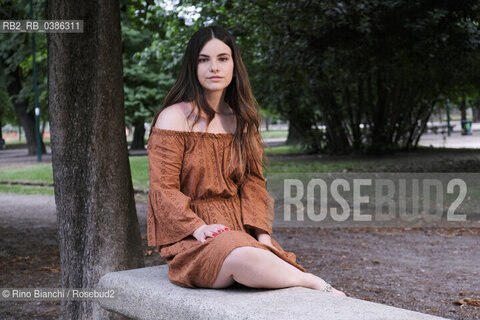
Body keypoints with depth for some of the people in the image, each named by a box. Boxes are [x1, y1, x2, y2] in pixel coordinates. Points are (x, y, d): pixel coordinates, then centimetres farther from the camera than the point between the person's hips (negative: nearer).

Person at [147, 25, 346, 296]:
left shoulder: (242, 120, 15)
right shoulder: (174, 118, -1)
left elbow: (253, 184, 10)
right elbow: (164, 190, -7)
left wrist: (262, 234, -6)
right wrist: (199, 227, -22)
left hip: (241, 232, 5)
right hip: (191, 238, -4)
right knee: (246, 260, -36)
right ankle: (315, 283, -18)